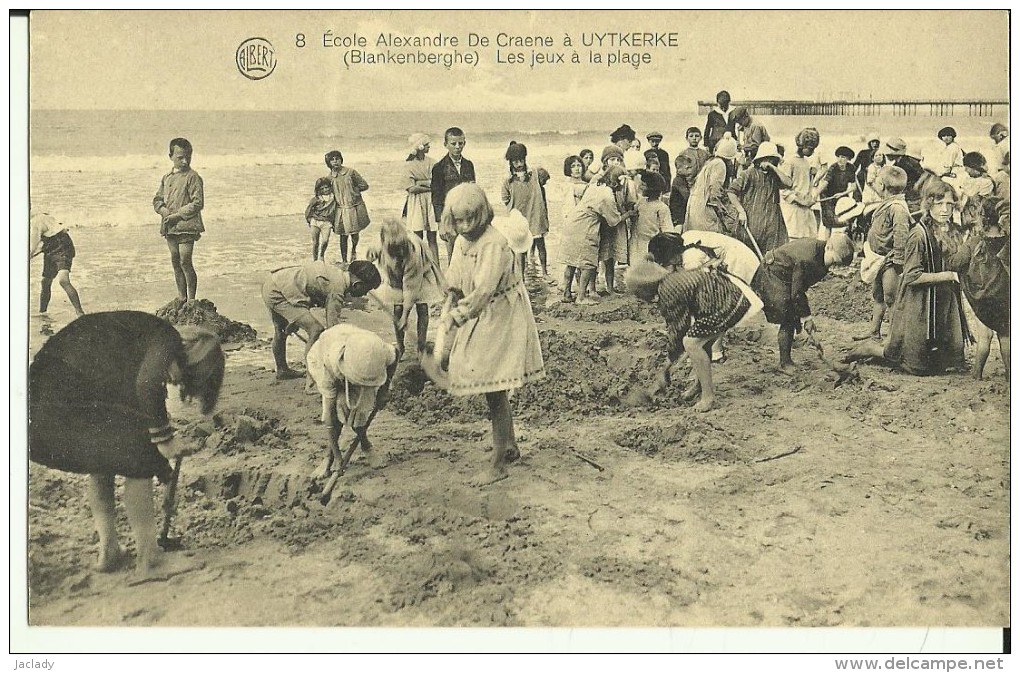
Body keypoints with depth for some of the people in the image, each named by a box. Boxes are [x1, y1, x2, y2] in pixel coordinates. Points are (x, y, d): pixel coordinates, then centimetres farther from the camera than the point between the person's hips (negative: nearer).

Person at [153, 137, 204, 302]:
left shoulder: (192, 177, -6)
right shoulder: (167, 178, 14)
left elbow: (198, 203, -12)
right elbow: (157, 200, 17)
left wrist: (178, 215, -15)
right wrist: (165, 211, -4)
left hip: (187, 225, -7)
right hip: (170, 227, 7)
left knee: (185, 261, -10)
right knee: (175, 261, 12)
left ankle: (191, 299, -2)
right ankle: (181, 297, 22)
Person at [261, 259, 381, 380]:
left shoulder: (336, 272, 10)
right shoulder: (337, 288, -19)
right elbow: (333, 326, -18)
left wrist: (293, 322, 25)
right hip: (279, 294, -11)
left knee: (280, 331, 29)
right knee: (316, 330, -14)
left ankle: (282, 370, 47)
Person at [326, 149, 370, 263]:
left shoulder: (350, 172, -6)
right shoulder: (330, 177, 1)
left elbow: (364, 185, 0)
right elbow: (330, 192, 15)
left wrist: (353, 190, -2)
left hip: (355, 206, -1)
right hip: (341, 209, 1)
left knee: (354, 233, 7)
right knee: (343, 235, 0)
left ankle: (354, 250, 40)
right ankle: (344, 261, 10)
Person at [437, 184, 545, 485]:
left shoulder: (495, 245, -24)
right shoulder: (462, 242, 3)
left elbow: (482, 292, -33)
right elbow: (454, 285, 2)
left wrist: (454, 317, -39)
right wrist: (446, 312, -14)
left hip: (501, 319, -8)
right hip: (479, 318, 9)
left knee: (494, 390, -5)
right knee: (495, 390, 18)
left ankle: (498, 465, 4)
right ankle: (510, 446, 35)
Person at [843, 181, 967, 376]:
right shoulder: (918, 235, -18)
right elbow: (912, 276, -22)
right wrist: (949, 275, -22)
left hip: (944, 305, 8)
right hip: (918, 307, -8)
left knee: (944, 363, 12)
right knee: (918, 366, 1)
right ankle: (870, 349, 20)